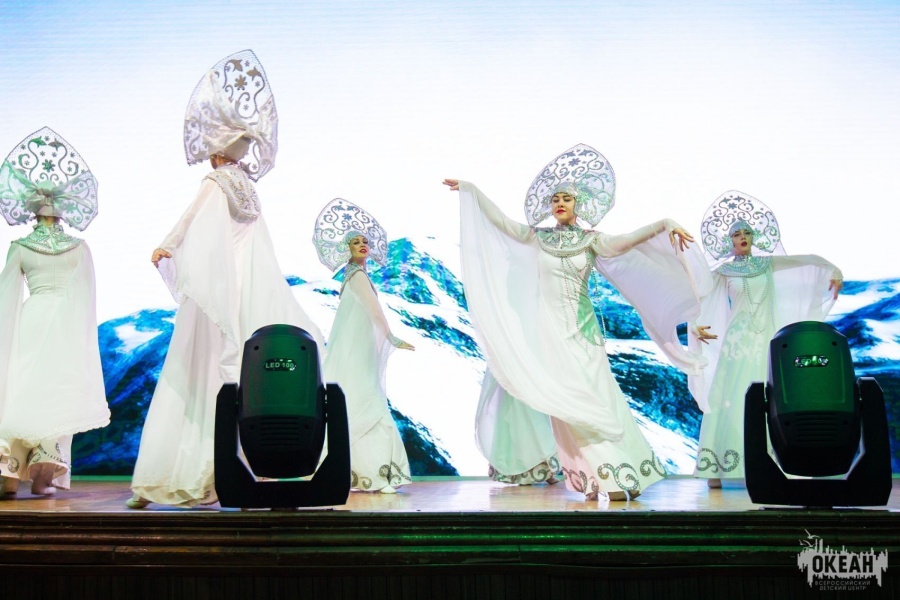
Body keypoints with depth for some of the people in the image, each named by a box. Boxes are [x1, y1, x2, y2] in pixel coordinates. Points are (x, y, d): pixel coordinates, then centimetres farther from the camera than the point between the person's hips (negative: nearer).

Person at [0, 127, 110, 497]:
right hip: (69, 325, 0)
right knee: (59, 393, 2)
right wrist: (85, 337, 16)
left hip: (30, 321, 0)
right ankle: (44, 474, -4)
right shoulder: (80, 248, 4)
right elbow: (88, 298, 7)